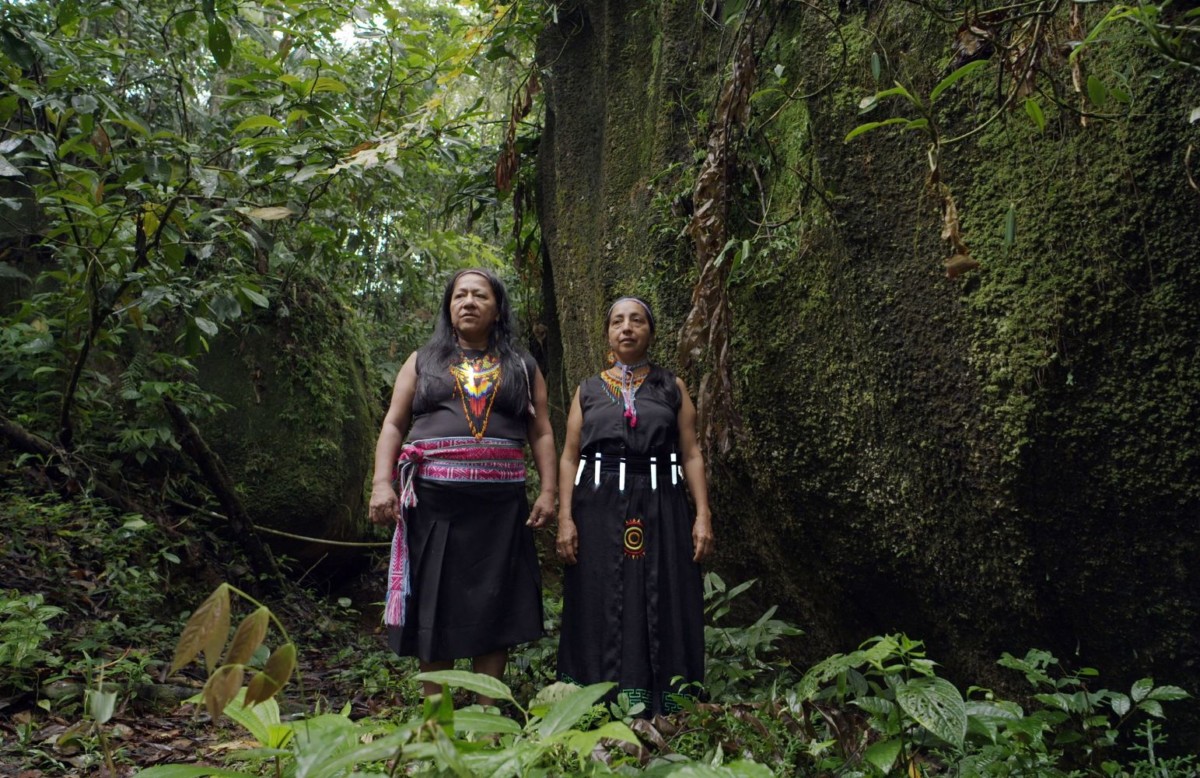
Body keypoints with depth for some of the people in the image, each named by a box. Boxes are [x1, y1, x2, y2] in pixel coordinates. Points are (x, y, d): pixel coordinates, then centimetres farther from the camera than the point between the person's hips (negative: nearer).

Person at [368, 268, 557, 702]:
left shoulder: (522, 368, 14)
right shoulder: (423, 361, 14)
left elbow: (541, 434, 10)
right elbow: (393, 425, 8)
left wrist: (548, 491, -3)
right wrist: (382, 483, -6)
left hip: (499, 503, 0)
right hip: (432, 499, 0)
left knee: (492, 604, 2)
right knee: (434, 603, 3)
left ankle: (486, 712, 11)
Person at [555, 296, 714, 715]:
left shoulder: (672, 388, 11)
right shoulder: (588, 390, 13)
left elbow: (692, 455, 6)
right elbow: (569, 457, 7)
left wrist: (703, 514, -6)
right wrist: (565, 518, -5)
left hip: (661, 509, 0)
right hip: (599, 511, 0)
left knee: (663, 613, 0)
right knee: (602, 613, 0)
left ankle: (662, 717, 8)